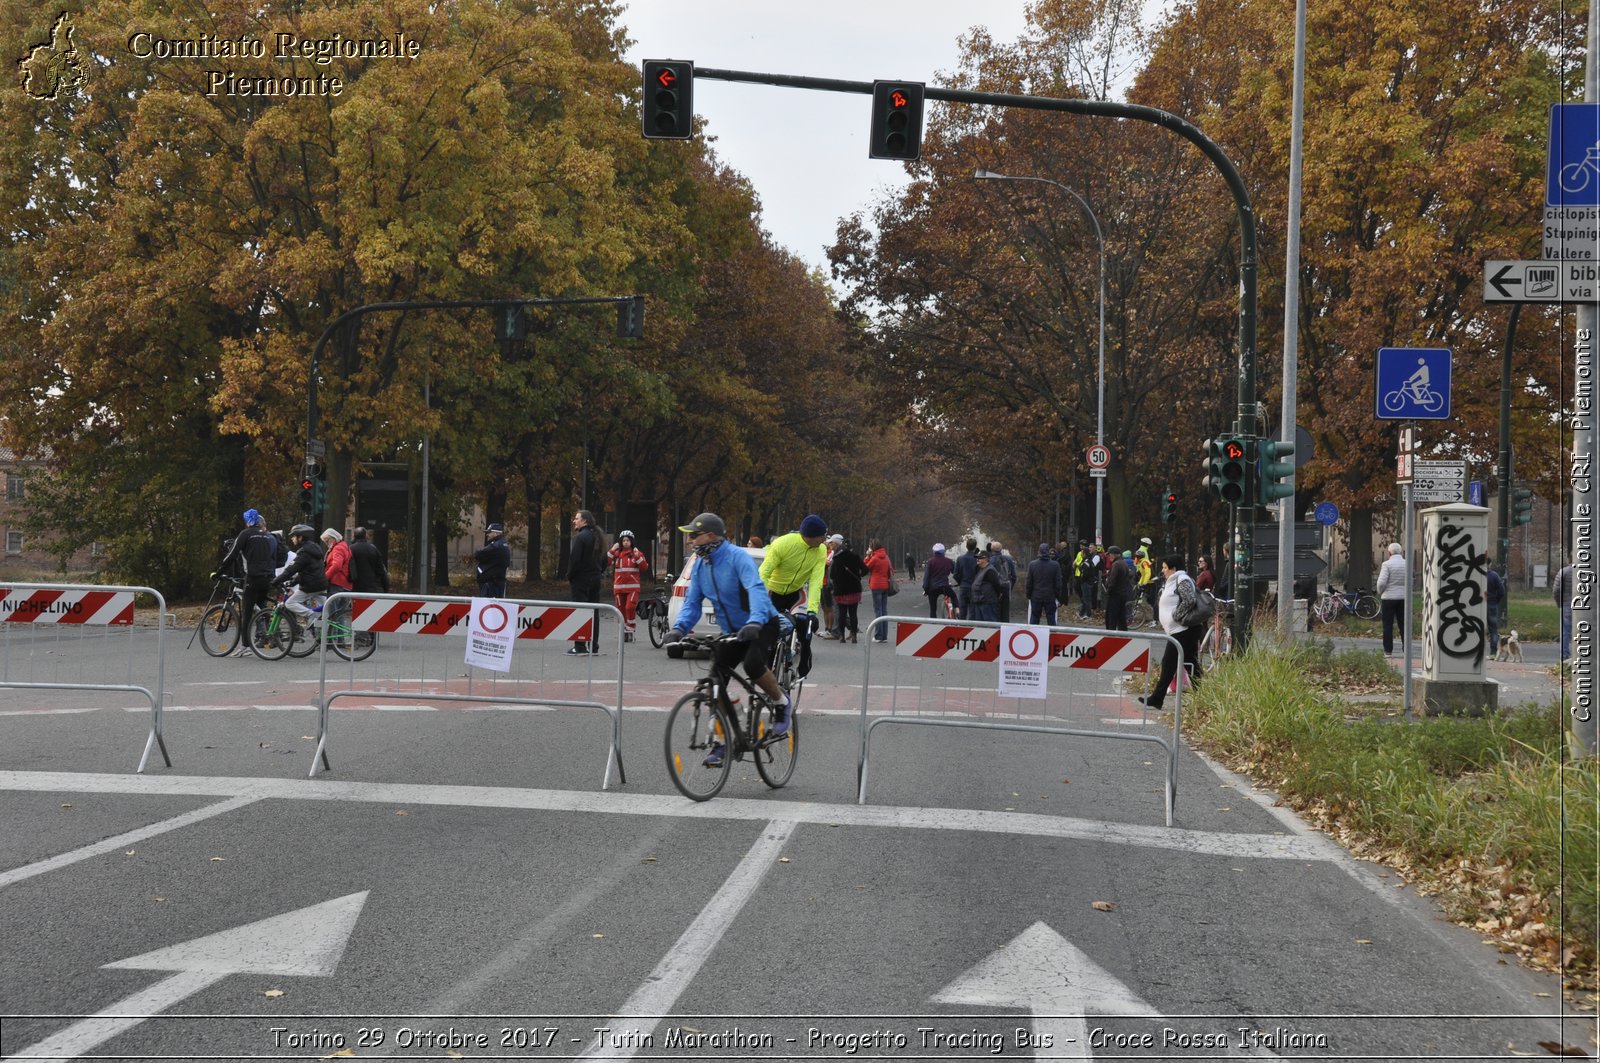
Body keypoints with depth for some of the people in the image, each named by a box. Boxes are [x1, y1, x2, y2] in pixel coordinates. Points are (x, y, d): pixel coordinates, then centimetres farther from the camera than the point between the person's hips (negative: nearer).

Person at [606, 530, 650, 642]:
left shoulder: (637, 553, 5)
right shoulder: (616, 553, 10)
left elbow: (644, 567, -5)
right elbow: (606, 563, -3)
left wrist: (637, 555, -14)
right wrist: (612, 550, -8)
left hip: (632, 587, -3)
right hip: (619, 587, 3)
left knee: (630, 607, -18)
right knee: (621, 610, 5)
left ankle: (630, 631, -8)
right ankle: (623, 632, 14)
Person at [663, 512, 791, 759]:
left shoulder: (737, 557, -22)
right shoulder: (700, 565, 0)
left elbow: (756, 589, -36)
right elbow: (692, 602, -3)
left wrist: (755, 622, -54)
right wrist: (679, 627, -23)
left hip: (762, 626, -7)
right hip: (732, 631, 7)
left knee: (752, 664, -33)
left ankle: (780, 702, -4)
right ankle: (722, 741, 5)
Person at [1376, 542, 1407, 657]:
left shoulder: (1387, 564, -12)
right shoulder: (1407, 564, 2)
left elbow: (1381, 582, -16)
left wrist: (1379, 592, 2)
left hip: (1389, 597, -4)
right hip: (1403, 597, 4)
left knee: (1388, 625, 1)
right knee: (1403, 624, 10)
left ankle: (1388, 650, -1)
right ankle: (1407, 649, 8)